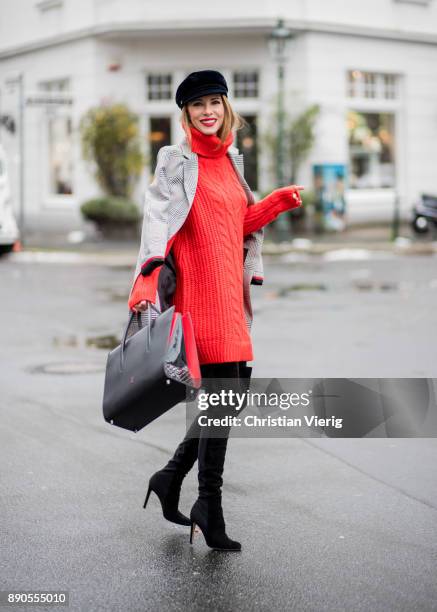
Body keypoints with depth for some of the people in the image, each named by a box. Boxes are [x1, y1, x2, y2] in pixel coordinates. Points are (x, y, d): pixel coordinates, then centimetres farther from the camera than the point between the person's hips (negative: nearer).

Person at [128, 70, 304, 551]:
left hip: (230, 289, 8)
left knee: (236, 388, 9)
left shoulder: (230, 160, 17)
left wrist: (278, 201, 12)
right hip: (200, 289, -8)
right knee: (222, 391, -9)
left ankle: (171, 476, 23)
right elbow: (157, 218, -15)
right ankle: (209, 504, 2)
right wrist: (147, 282, -28)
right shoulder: (177, 161, -3)